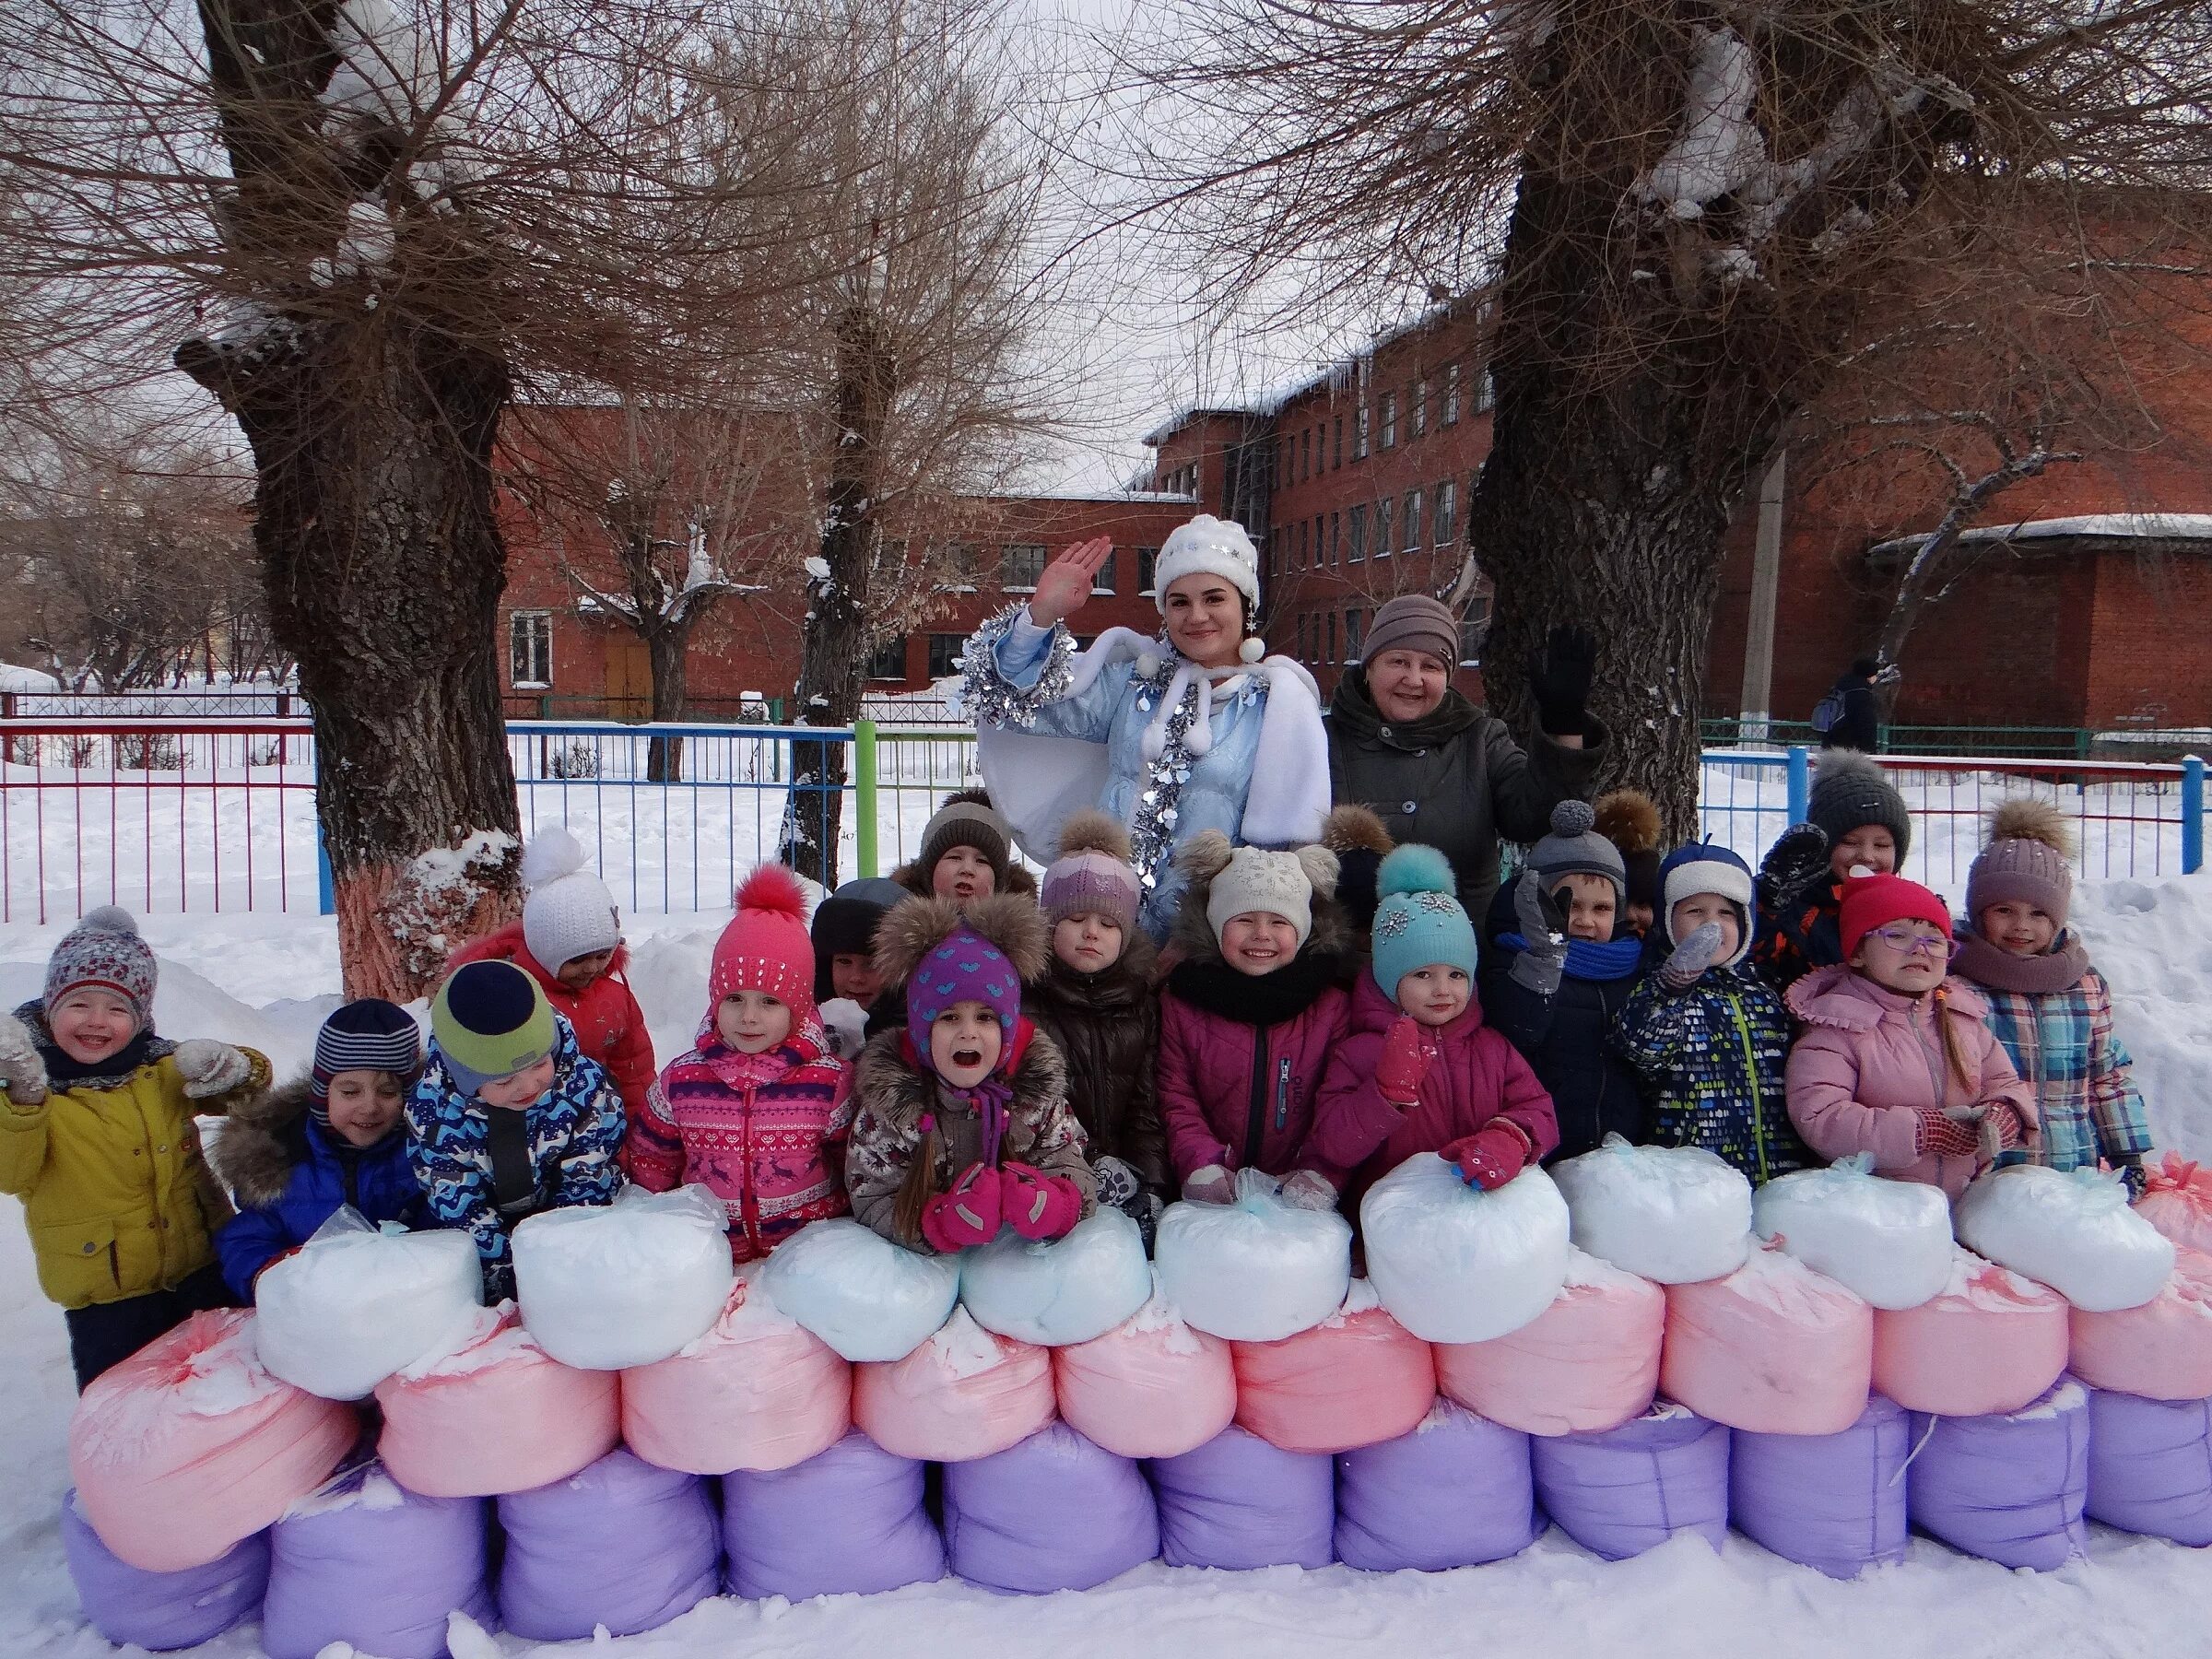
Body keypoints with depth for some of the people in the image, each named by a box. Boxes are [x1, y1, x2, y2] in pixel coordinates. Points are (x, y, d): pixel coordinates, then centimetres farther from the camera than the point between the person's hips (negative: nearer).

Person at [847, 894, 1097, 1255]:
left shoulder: (1037, 1089, -6)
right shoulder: (888, 1097, -11)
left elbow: (1075, 1178, -8)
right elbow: (871, 1204, -13)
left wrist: (1049, 1205, -32)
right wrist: (940, 1225, -32)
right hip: (919, 1263, -1)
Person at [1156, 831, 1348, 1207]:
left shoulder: (1332, 1007, 5)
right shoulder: (1181, 1002, 6)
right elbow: (1176, 1098, 4)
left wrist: (1320, 1174, -10)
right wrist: (1202, 1165, -10)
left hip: (1294, 1189, 1)